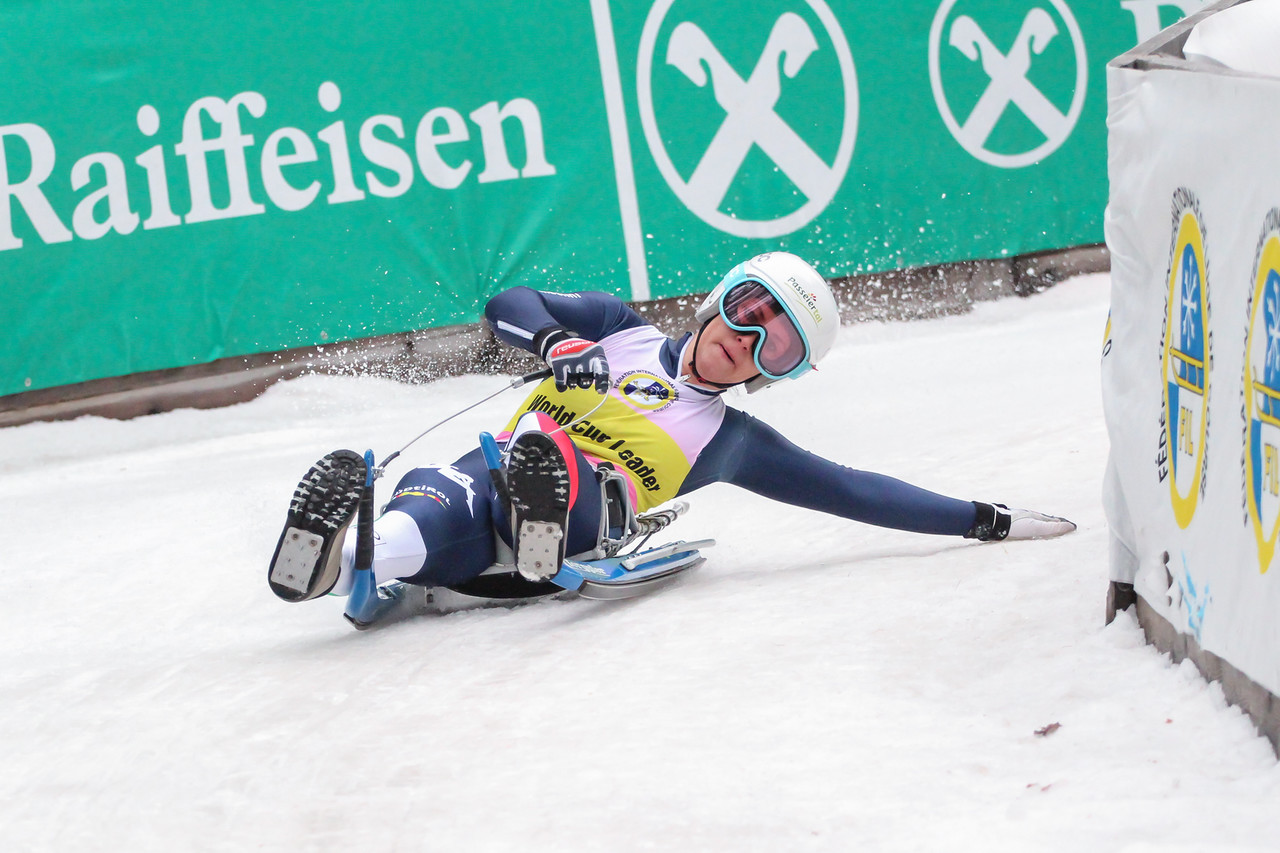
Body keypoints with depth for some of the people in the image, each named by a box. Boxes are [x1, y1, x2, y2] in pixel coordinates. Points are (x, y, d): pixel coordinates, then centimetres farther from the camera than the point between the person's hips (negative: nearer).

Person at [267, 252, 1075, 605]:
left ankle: (545, 531, -68)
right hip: (486, 481, 1)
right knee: (437, 511, -37)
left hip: (583, 519, -1)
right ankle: (342, 556, -64)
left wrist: (980, 520, 21)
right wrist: (555, 340, -5)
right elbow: (509, 305, 18)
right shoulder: (619, 331, 25)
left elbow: (851, 491, 24)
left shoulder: (732, 440, 24)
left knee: (571, 471, -39)